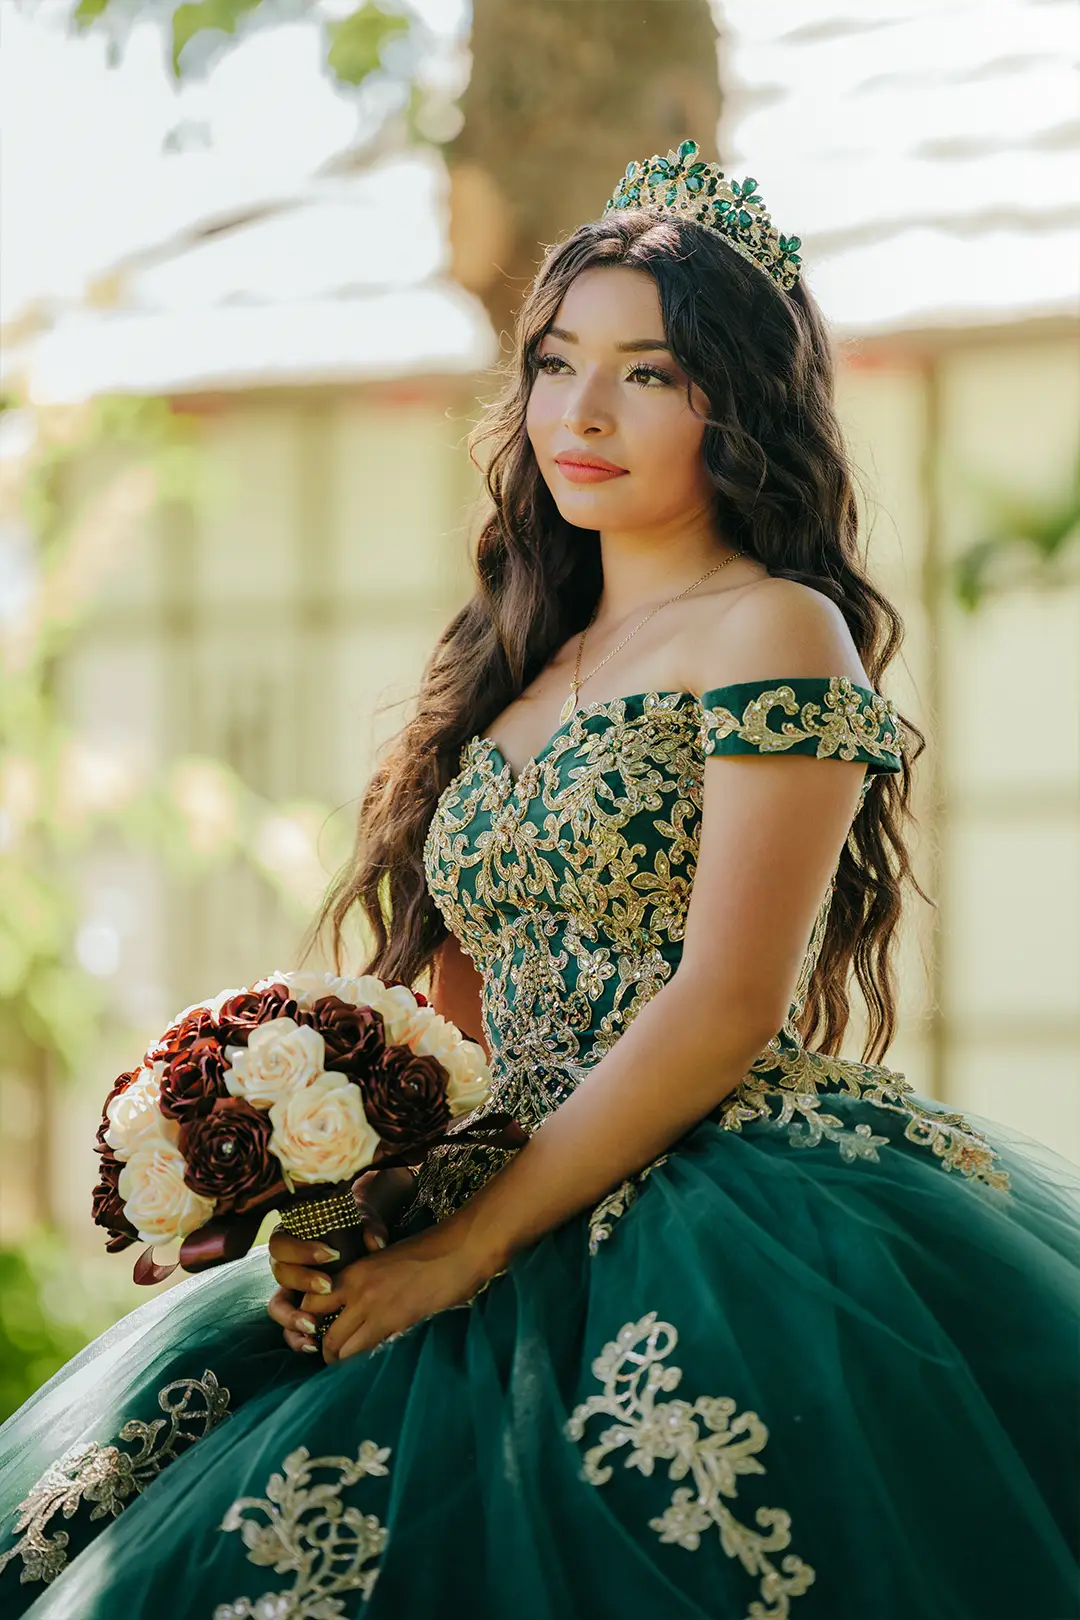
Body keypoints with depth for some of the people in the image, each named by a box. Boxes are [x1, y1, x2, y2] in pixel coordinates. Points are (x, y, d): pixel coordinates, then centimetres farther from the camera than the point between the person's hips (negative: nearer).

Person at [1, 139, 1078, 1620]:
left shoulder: (773, 634, -4)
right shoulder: (528, 660, 19)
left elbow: (727, 1007, -12)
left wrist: (467, 1244, -13)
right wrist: (344, 1205, -2)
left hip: (733, 1221, -7)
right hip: (515, 1223, 7)